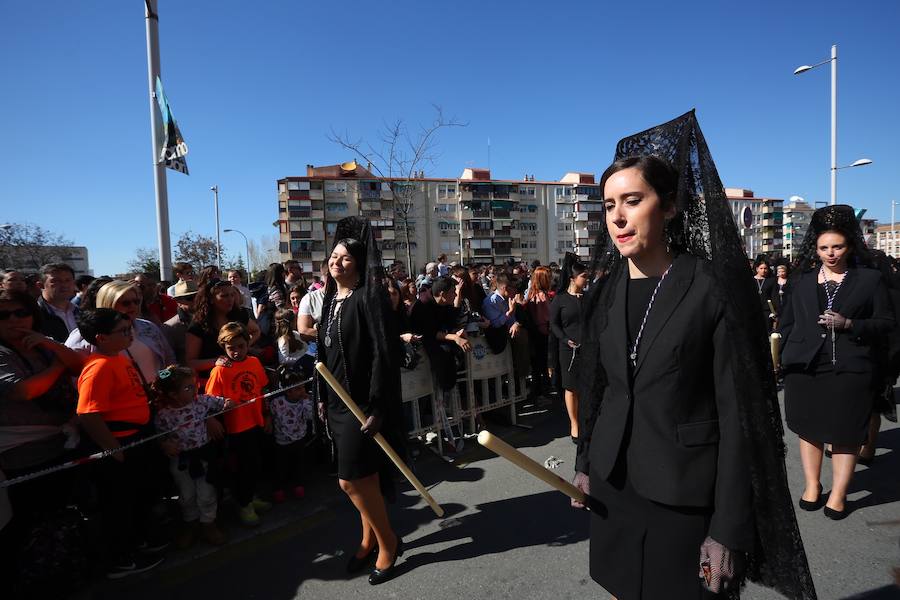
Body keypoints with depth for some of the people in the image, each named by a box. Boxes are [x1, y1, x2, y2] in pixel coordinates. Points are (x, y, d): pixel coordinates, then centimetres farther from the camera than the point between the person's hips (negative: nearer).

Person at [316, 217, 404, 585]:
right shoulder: (330, 299, 11)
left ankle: (387, 541, 18)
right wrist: (323, 397, 16)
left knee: (351, 479, -3)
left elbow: (382, 353, -19)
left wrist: (376, 407, -22)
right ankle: (370, 538, 34)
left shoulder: (368, 297, -14)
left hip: (363, 400, -7)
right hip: (339, 401, 7)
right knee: (363, 476, 17)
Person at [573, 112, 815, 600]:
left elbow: (738, 414, -14)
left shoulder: (714, 290, -14)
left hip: (686, 497, -4)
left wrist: (728, 529, -13)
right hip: (612, 485, 5)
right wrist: (585, 463, 11)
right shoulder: (604, 293, 1)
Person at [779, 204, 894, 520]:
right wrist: (787, 357, 4)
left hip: (850, 369, -2)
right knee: (809, 429, 12)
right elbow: (788, 321, 11)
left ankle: (838, 493, 20)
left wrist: (848, 324, -15)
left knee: (846, 434, 5)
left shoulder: (870, 279, 2)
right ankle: (812, 485, 27)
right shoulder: (802, 279, 8)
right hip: (805, 367, 2)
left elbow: (886, 322, 1)